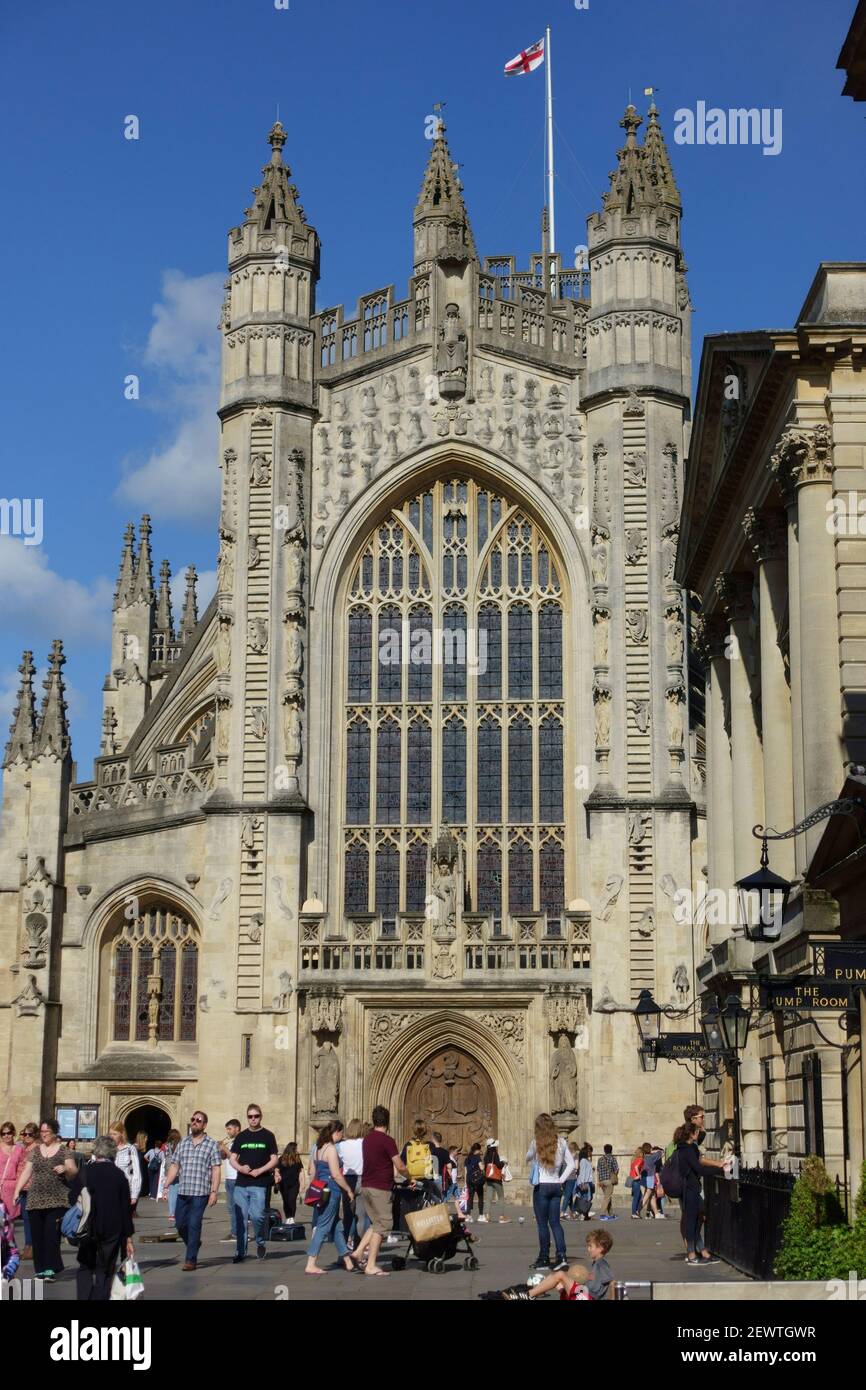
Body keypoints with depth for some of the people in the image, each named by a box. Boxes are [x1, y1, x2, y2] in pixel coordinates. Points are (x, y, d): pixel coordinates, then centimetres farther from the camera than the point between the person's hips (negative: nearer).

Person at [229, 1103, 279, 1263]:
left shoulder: (267, 1136, 4)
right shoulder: (241, 1137, 11)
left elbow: (274, 1159, 1)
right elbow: (233, 1159, 11)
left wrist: (260, 1170, -12)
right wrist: (240, 1168, -10)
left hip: (259, 1184, -3)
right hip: (241, 1184, 3)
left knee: (257, 1216, -14)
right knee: (241, 1218, 3)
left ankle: (260, 1243, 11)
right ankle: (241, 1252, 10)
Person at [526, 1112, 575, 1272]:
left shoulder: (536, 1143, -10)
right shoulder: (561, 1142, 1)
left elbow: (528, 1158, 9)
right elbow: (571, 1165, 3)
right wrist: (561, 1180, 6)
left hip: (542, 1186, -4)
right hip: (556, 1186, 4)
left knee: (542, 1223, 3)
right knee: (555, 1222, 9)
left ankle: (544, 1259, 7)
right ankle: (561, 1257, -3)